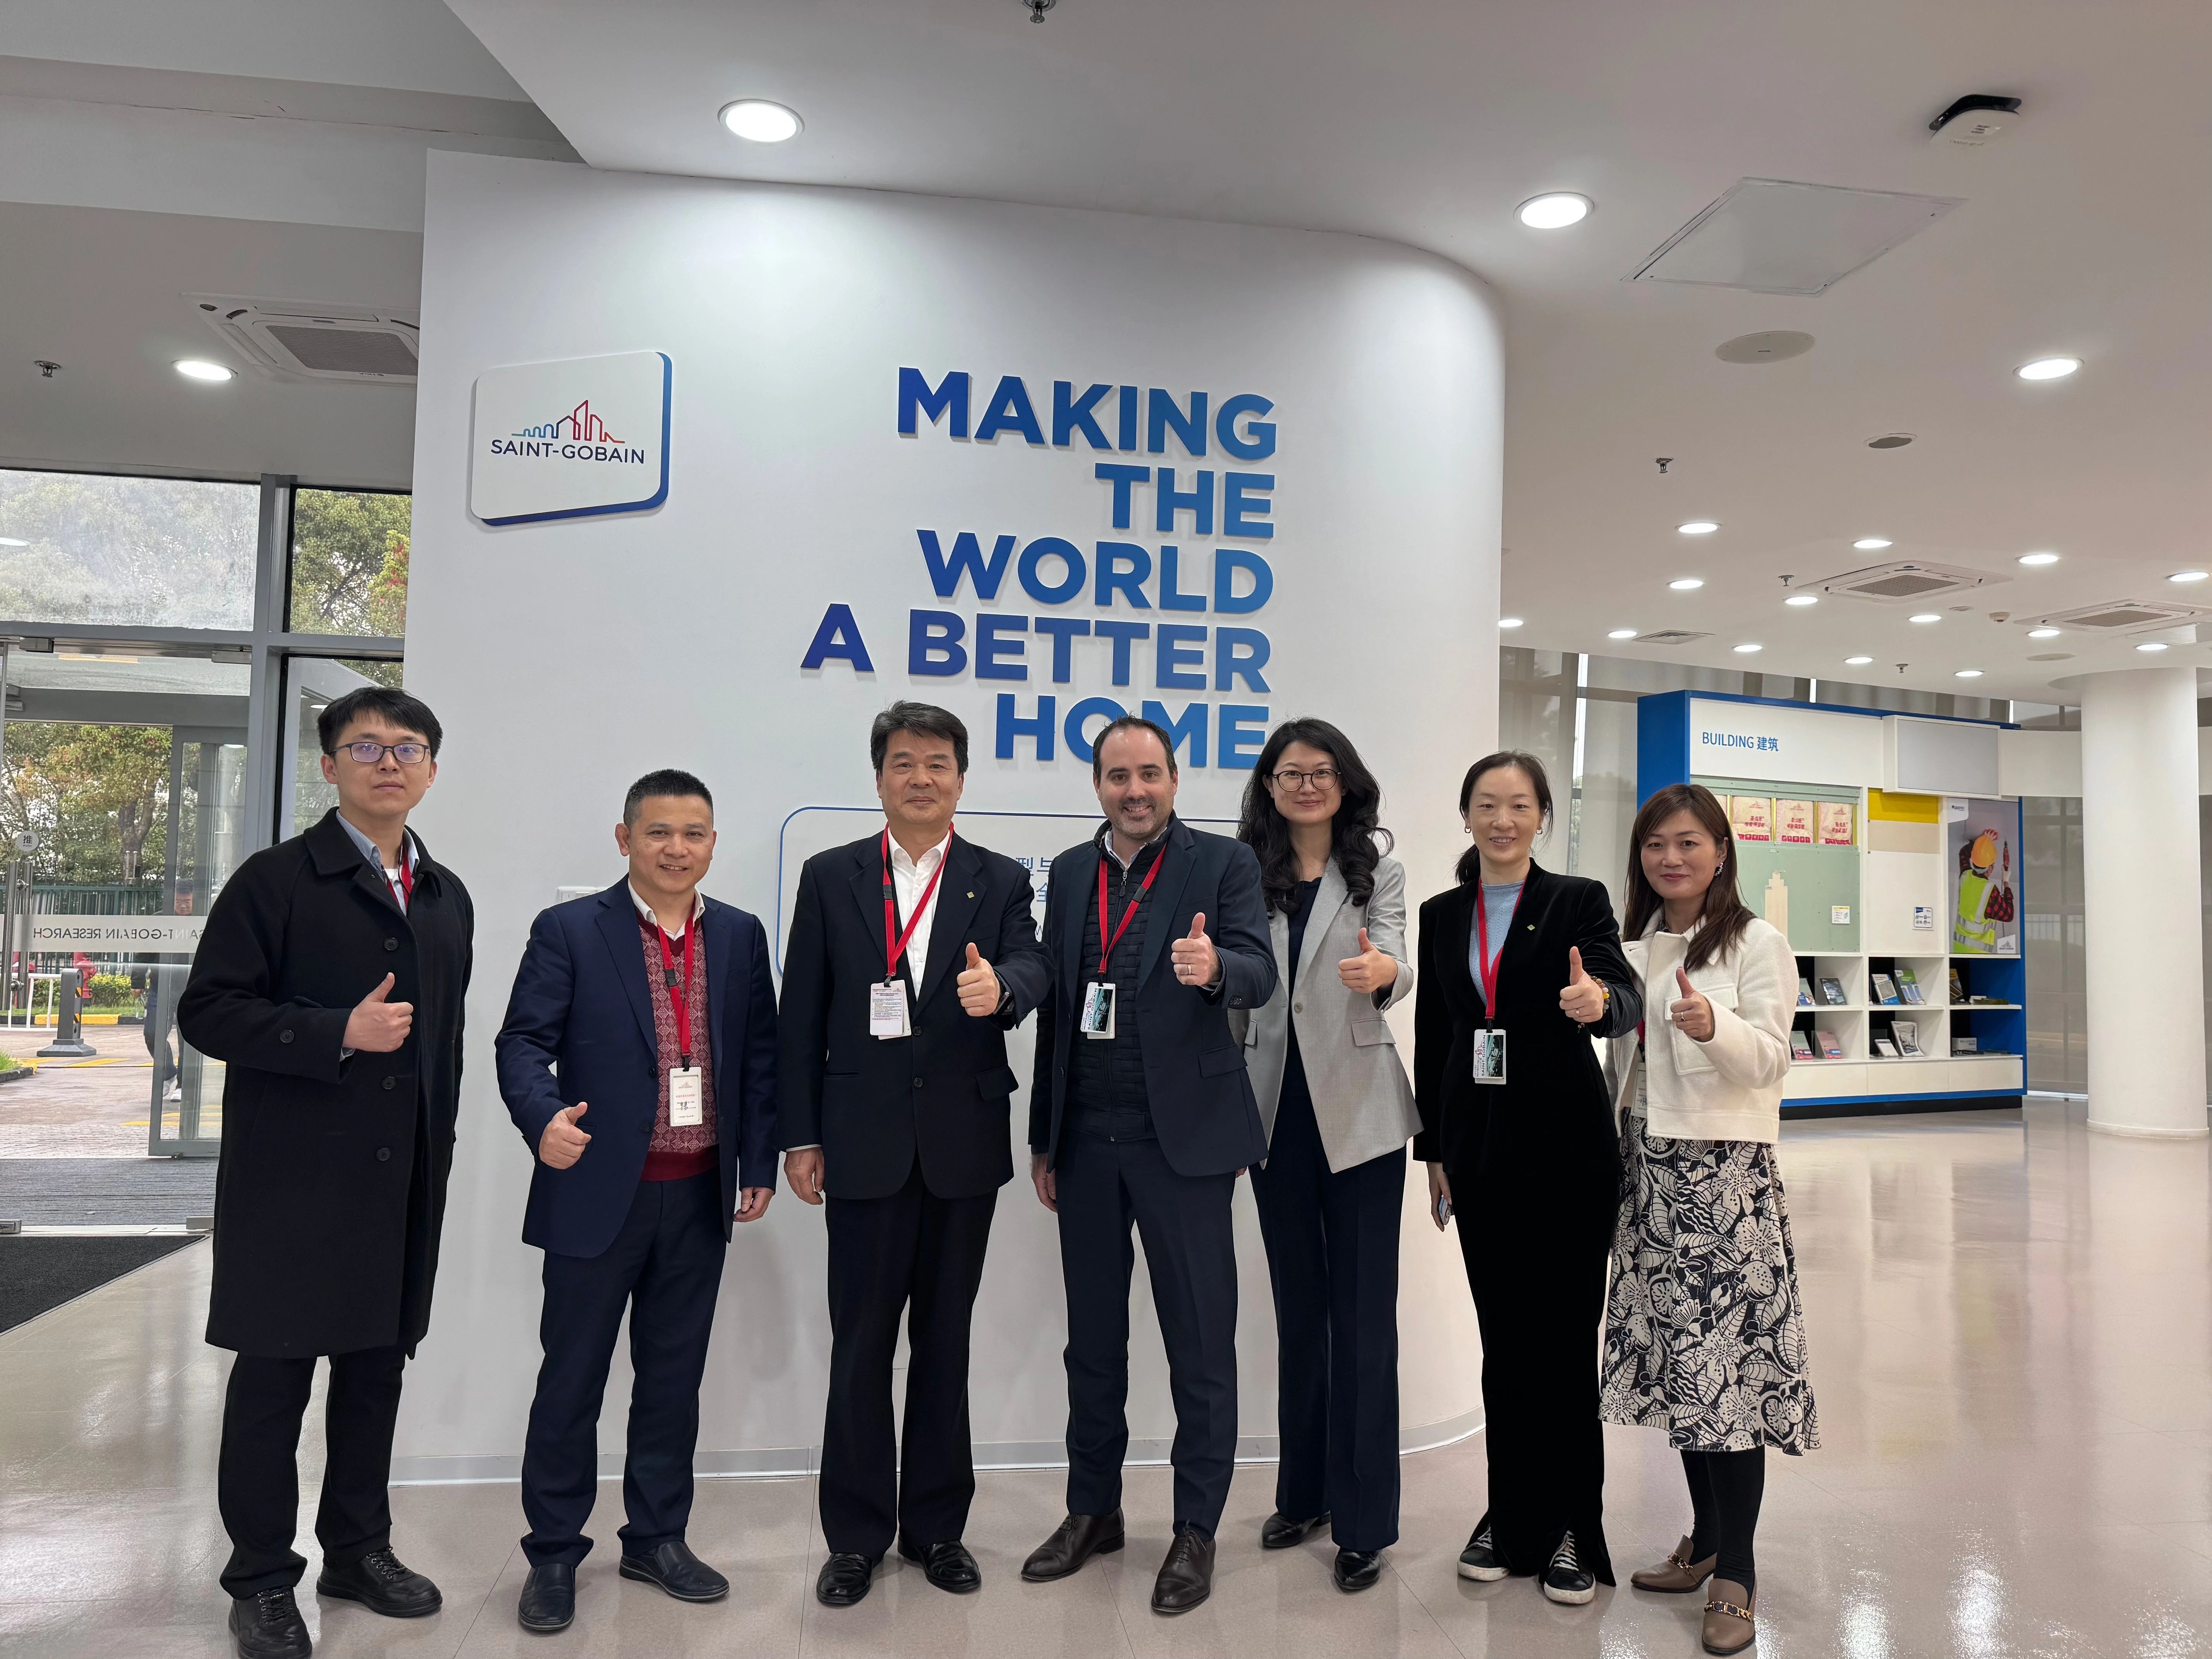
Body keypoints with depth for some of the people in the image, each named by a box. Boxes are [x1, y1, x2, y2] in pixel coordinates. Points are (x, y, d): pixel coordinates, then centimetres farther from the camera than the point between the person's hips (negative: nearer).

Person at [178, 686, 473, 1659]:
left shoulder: (448, 900, 11)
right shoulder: (276, 880, -6)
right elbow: (208, 1011, -10)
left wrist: (439, 1154, 12)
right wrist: (339, 1033, -20)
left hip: (403, 1180, 5)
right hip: (294, 1177, -5)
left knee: (377, 1368, 14)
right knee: (274, 1377, 5)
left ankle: (358, 1550, 30)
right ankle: (262, 1581, 20)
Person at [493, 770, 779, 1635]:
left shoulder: (740, 937, 7)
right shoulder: (569, 931, -4)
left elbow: (760, 1055, 9)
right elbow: (523, 1042, -8)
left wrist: (759, 1164, 6)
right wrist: (544, 1117, -27)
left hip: (700, 1199, 3)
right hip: (600, 1192, -3)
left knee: (673, 1377, 14)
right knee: (572, 1379, 8)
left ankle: (657, 1538, 30)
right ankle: (553, 1555, 25)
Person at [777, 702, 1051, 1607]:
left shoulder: (1002, 880, 4)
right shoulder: (830, 877, 3)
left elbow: (1030, 971, -12)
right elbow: (802, 1014, 2)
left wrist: (998, 988, -36)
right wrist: (800, 1136, -1)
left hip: (964, 1142, 1)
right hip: (866, 1147, 0)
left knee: (946, 1339, 13)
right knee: (860, 1345, 7)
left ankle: (937, 1525, 28)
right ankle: (856, 1535, 24)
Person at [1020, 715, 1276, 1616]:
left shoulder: (1223, 863, -4)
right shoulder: (1070, 873, 9)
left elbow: (1260, 974, -16)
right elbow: (1054, 1008, 11)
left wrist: (1214, 967, -40)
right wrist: (1044, 1137, 12)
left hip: (1182, 1136, -4)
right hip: (1087, 1139, 5)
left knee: (1200, 1341, 5)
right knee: (1093, 1338, 16)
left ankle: (1195, 1531, 22)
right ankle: (1093, 1509, 33)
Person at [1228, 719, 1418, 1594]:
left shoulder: (1376, 872, -1)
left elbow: (1394, 970, -15)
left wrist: (1382, 973, -39)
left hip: (1358, 1113, -3)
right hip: (1275, 1113, 3)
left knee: (1364, 1315, 2)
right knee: (1299, 1309, 15)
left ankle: (1362, 1520, 14)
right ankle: (1304, 1493, 30)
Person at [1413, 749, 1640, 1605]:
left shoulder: (1578, 901, -3)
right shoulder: (1442, 915, 8)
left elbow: (1626, 995, -18)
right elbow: (1431, 1036, 11)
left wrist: (1599, 1001, -42)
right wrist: (1434, 1150, 10)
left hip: (1565, 1147, -3)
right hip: (1481, 1146, 4)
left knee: (1565, 1336, 3)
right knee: (1504, 1337, 12)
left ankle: (1572, 1526, 18)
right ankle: (1514, 1516, 26)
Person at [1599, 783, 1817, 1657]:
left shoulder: (1758, 944, -3)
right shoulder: (1636, 945, 13)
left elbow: (1770, 1057, -11)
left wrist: (1715, 1026, -31)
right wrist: (1606, 1146, 17)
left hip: (1725, 1167, -5)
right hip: (1648, 1166, 5)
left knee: (1728, 1362, -6)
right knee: (1676, 1357, 9)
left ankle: (1736, 1573, 4)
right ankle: (1706, 1540, 23)